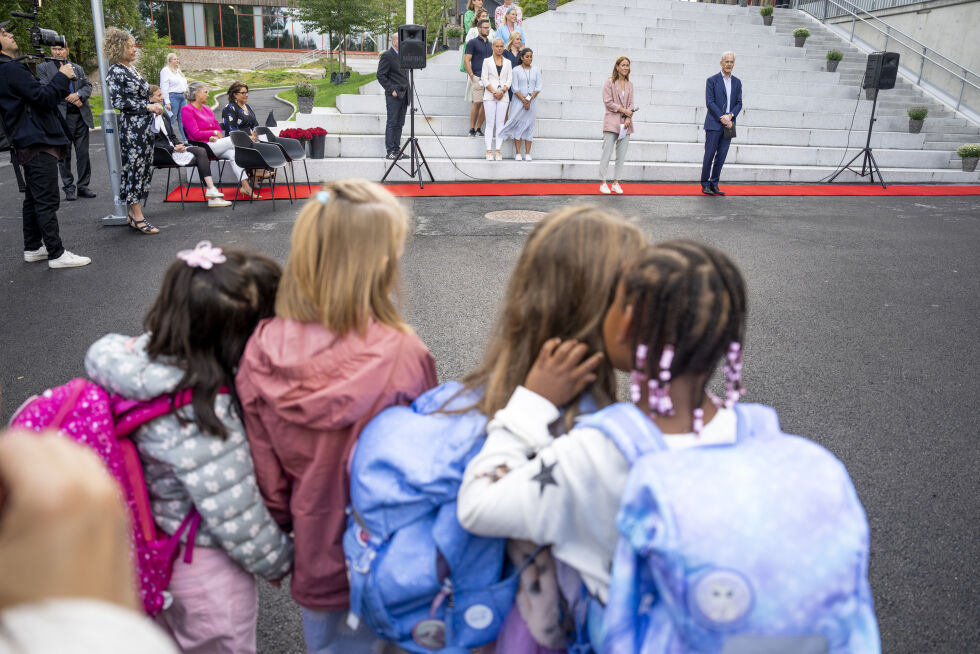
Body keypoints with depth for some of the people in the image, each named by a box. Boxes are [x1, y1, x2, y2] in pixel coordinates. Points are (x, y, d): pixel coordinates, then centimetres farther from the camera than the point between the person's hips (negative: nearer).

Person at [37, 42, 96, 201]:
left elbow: (88, 86, 7)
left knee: (83, 153, 5)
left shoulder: (78, 68, 15)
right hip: (60, 117, -3)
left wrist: (78, 94, -13)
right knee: (64, 154, 3)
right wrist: (69, 98, -12)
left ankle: (83, 186, 14)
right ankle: (69, 188, 10)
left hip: (81, 116, 3)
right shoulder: (43, 68, 4)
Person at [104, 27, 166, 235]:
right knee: (134, 168, -6)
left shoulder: (132, 68, 16)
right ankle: (138, 218, -3)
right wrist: (147, 107, -17)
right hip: (131, 127, -9)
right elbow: (117, 101, -17)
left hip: (145, 126, 9)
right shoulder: (115, 71, -10)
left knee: (143, 167, 10)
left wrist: (154, 105, 10)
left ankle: (133, 212, 18)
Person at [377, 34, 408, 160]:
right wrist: (391, 90, -15)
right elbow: (381, 76, -11)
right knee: (392, 123, -5)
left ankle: (397, 149, 13)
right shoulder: (387, 56, -7)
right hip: (393, 96, -7)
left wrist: (407, 90, 13)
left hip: (403, 95, 7)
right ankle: (390, 151, -2)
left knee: (399, 124, 8)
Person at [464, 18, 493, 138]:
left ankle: (478, 128, 12)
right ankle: (472, 129, -3)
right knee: (477, 103, -11)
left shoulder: (490, 44, 18)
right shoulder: (472, 42, -1)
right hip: (477, 77, -6)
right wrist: (472, 77, -13)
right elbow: (466, 60, -6)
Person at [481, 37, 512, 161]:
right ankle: (489, 151, -4)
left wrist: (502, 91, -10)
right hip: (489, 96, -2)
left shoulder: (507, 62, 14)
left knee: (500, 123, -1)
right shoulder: (487, 61, 8)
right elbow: (484, 79, 1)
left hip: (503, 96, 2)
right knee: (490, 123, -4)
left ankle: (498, 151, 0)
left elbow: (509, 79, 7)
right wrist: (494, 92, -11)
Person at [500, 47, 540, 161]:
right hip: (518, 100, -2)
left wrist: (529, 99, -11)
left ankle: (527, 153, 0)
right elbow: (515, 88, -6)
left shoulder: (536, 70, 8)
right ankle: (517, 153, -3)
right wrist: (523, 100, -14)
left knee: (529, 125, 0)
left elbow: (538, 87, 2)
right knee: (518, 125, -5)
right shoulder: (516, 70, 0)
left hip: (532, 101, 2)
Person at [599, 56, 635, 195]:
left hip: (625, 124, 5)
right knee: (607, 153, -7)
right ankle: (603, 183, -3)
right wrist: (623, 110, -10)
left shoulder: (629, 85, 15)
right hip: (611, 122, -5)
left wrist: (628, 117, -6)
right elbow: (607, 101, -7)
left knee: (621, 155, 3)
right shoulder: (609, 83, 0)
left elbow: (631, 103, 11)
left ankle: (616, 183, 9)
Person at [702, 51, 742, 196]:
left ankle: (714, 184, 9)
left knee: (721, 156, 4)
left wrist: (730, 116, -9)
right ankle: (705, 185, 4)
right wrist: (722, 117, -14)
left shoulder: (737, 82, 14)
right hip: (714, 124, -4)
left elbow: (739, 103, 9)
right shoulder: (712, 80, 0)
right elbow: (709, 102, -7)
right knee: (709, 155, -3)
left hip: (728, 124, 4)